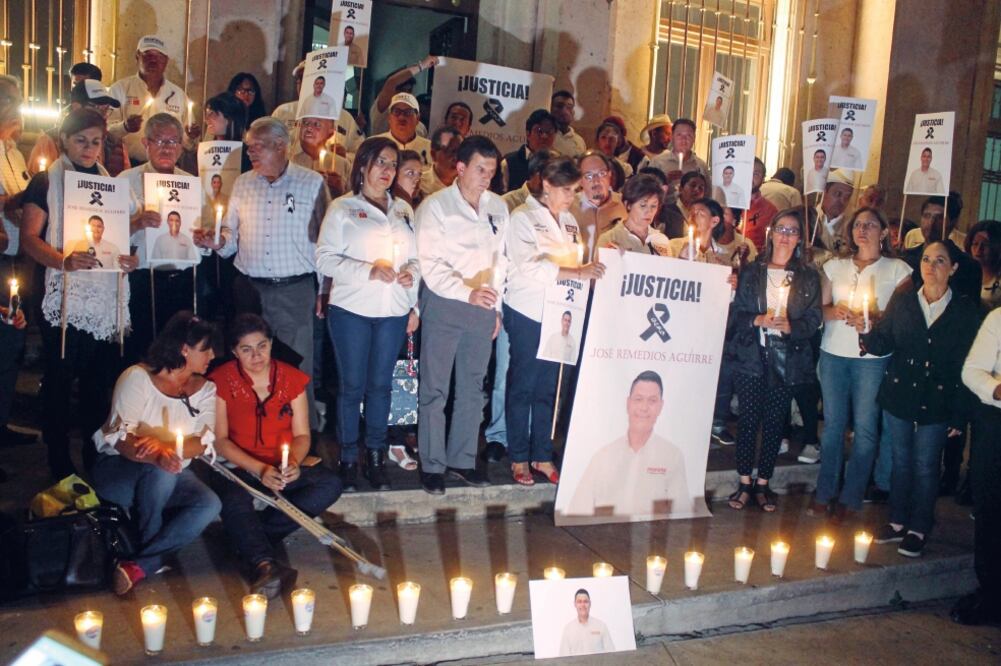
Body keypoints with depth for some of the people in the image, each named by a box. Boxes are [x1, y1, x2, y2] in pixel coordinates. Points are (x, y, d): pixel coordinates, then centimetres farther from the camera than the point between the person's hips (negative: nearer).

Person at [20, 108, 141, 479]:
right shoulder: (47, 181, 0)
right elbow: (29, 237, -6)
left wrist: (127, 257, 0)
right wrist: (64, 261, -24)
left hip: (106, 298, 5)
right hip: (65, 298, -4)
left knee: (100, 382, 8)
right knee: (59, 382, 0)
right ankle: (60, 468, 10)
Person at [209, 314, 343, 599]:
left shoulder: (292, 378, 4)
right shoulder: (221, 381, -4)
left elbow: (301, 434, 5)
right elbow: (220, 439, -7)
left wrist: (293, 463, -19)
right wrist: (259, 469, -21)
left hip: (283, 467, 3)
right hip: (238, 466, -3)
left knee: (330, 484, -24)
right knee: (233, 500, -37)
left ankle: (250, 541, -25)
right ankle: (264, 564, -52)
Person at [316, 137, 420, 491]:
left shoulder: (403, 210, 13)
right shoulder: (343, 208, 0)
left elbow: (416, 258, 17)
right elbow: (325, 259, -7)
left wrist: (411, 273, -5)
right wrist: (369, 271, -17)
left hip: (394, 312, 3)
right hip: (351, 309, -3)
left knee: (381, 383, 8)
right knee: (352, 385, 3)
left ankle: (376, 456, 19)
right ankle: (348, 458, 15)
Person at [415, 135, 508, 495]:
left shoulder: (498, 208, 9)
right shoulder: (436, 206, -6)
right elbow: (430, 264, -11)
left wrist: (496, 306, 13)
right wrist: (467, 293, -22)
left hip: (483, 307, 5)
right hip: (444, 304, -5)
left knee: (473, 387, 11)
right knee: (435, 389, 0)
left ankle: (462, 460, 22)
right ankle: (432, 465, 10)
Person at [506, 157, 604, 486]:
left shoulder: (569, 221, 14)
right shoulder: (523, 217, -7)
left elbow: (576, 263, 14)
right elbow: (529, 266, -20)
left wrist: (594, 267, -6)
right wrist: (577, 273, -27)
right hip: (527, 313, -6)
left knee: (547, 387, 10)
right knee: (523, 385, 2)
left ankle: (542, 455, 19)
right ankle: (519, 457, 12)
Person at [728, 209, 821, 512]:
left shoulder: (808, 277, 7)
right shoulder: (751, 272, 6)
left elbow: (814, 318, 2)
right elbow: (735, 312, 2)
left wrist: (790, 326, -16)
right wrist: (758, 320, -16)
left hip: (787, 361, 1)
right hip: (751, 358, 0)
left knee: (775, 421, 5)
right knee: (748, 419, 0)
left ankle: (763, 483, 18)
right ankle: (745, 483, 11)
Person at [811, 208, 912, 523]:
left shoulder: (898, 269, 3)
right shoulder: (834, 266, 11)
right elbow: (819, 308, 9)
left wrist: (871, 320, -18)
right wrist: (835, 311, -12)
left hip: (873, 358, -2)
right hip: (833, 353, 3)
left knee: (865, 427, -1)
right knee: (833, 424, 8)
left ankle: (851, 498, 12)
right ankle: (825, 493, 18)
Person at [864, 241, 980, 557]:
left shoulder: (965, 310, -5)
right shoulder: (902, 300, 1)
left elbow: (968, 365, -4)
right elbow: (883, 343, -2)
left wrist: (960, 415, -6)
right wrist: (867, 332, -25)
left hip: (937, 403, -2)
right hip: (899, 395, 2)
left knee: (926, 466, 6)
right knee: (901, 460, 13)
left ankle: (918, 528, 22)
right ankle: (898, 522, 28)